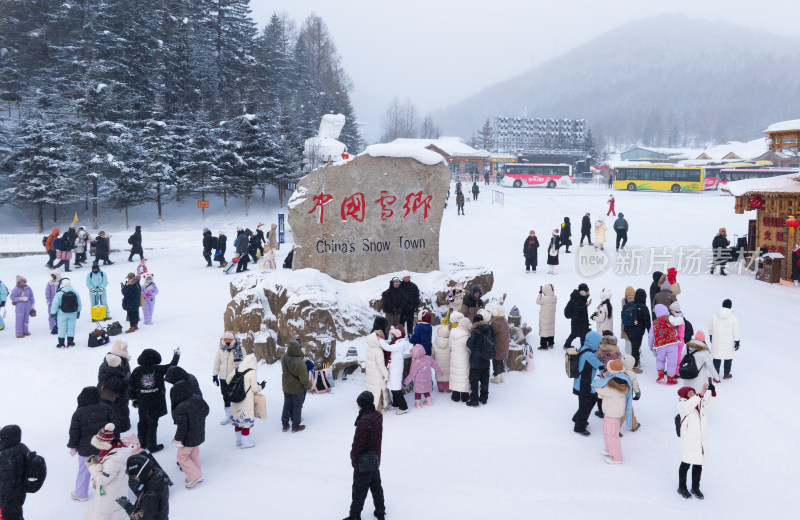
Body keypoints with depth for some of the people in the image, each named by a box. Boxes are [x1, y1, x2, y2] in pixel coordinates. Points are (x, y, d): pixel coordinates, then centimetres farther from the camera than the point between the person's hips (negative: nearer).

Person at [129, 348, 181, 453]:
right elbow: (172, 366, 0)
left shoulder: (136, 371, -6)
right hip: (155, 404, -3)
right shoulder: (159, 369, -13)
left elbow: (131, 387, 0)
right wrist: (176, 355, 17)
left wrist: (134, 399, 13)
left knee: (142, 422, 19)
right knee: (152, 424, 6)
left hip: (142, 404, 3)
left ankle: (142, 443, 33)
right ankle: (152, 446, 13)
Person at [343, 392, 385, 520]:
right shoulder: (378, 416, -3)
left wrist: (353, 455, -7)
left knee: (359, 490, 5)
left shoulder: (364, 421, -28)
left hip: (363, 462, -8)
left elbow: (358, 442, -21)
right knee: (376, 486, 21)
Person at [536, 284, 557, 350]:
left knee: (544, 331, 1)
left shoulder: (544, 298, -24)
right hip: (552, 318, 6)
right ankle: (551, 343, 29)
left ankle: (543, 346, 5)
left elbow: (538, 301, -10)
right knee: (551, 330, 18)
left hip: (544, 318, -6)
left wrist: (540, 293, -5)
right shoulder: (555, 298, -5)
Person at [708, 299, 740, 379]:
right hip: (728, 343, -1)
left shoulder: (715, 315, -7)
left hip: (716, 342, 2)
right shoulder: (733, 318, -14)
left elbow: (710, 327, 5)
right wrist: (737, 342, 4)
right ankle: (726, 374, 33)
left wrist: (710, 335, 22)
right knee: (728, 358, 19)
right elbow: (735, 332, -7)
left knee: (717, 359, 10)